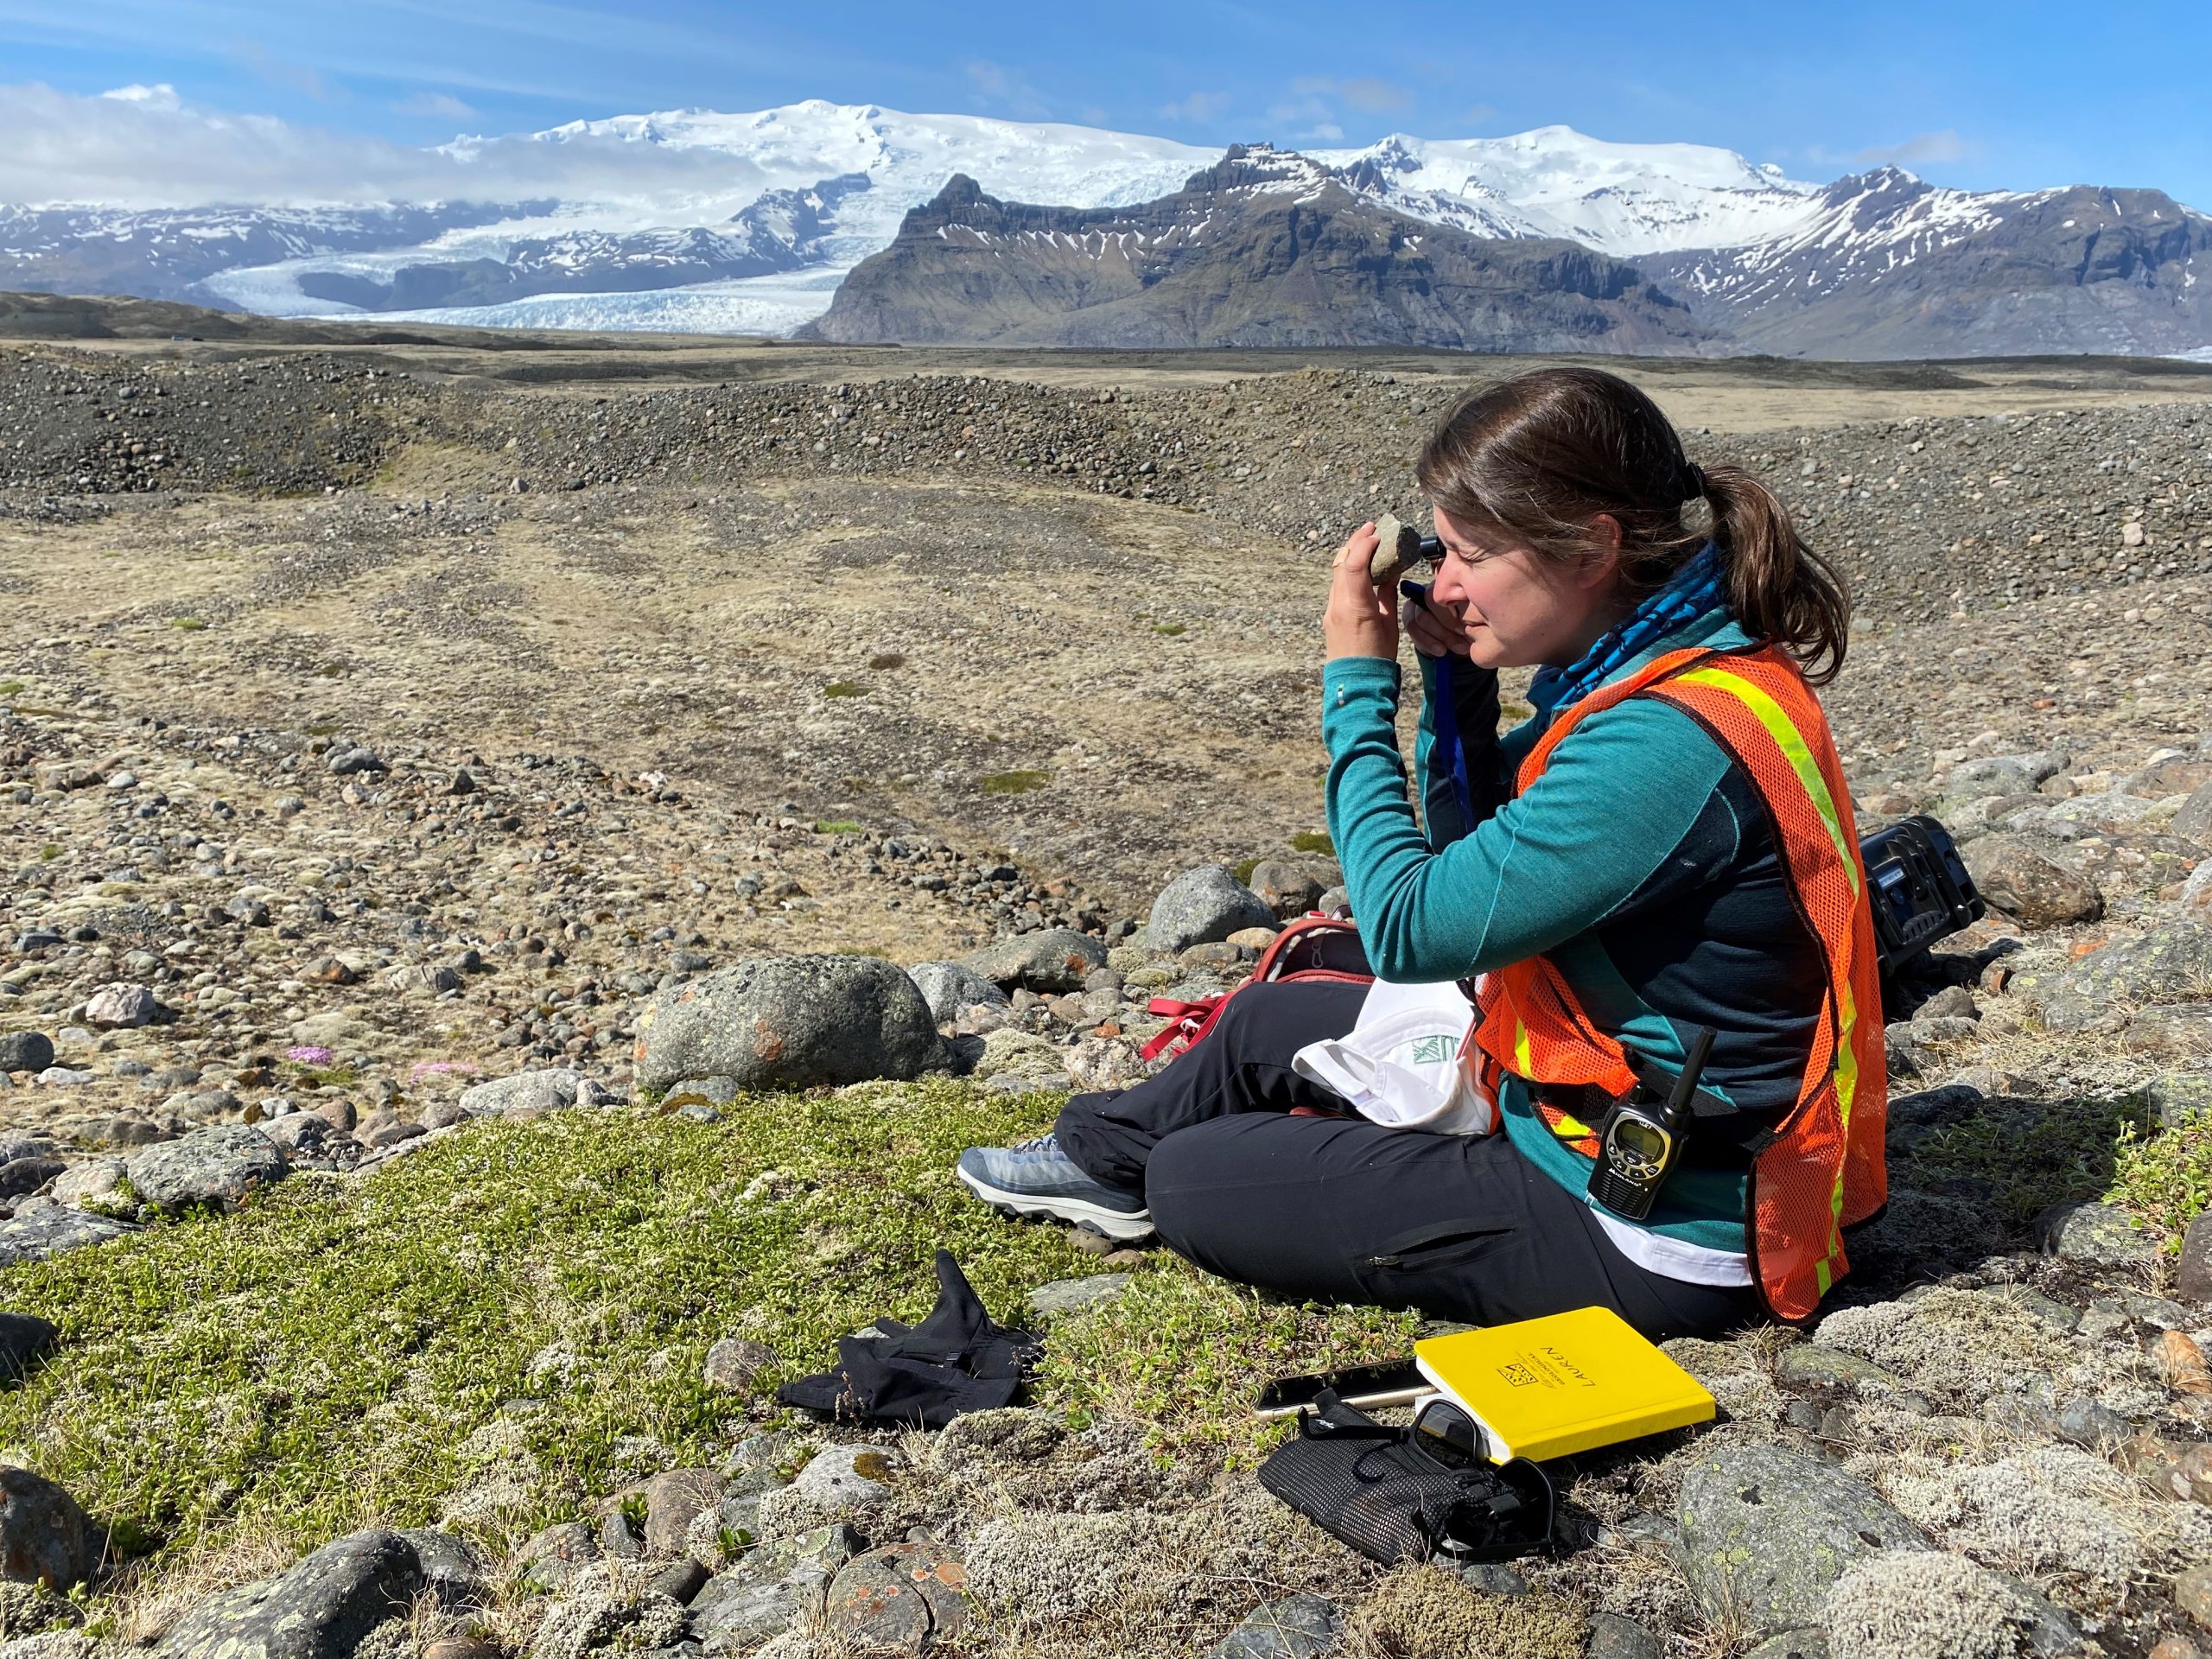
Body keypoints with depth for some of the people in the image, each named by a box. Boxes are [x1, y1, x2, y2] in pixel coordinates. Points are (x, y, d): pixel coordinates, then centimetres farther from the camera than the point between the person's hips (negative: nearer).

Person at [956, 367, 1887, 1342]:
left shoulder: (1674, 739, -30)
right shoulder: (1672, 674, 0)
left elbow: (1409, 927, -25)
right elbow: (1470, 849, 11)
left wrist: (1358, 682, -16)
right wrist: (1455, 678, -5)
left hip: (1653, 1236, -9)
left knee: (1195, 1182, -4)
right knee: (1268, 1023, 19)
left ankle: (1131, 1172, 30)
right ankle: (1104, 1158, 44)